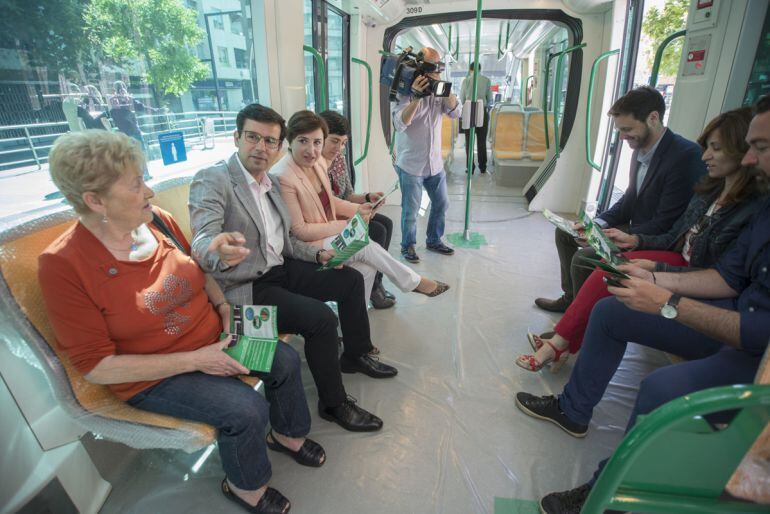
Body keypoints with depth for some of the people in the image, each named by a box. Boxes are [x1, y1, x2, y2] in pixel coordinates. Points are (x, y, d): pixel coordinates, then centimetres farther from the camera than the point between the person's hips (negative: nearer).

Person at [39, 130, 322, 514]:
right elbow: (96, 366, -19)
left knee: (284, 359, -2)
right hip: (155, 376, -6)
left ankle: (286, 435, 27)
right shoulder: (63, 265, -21)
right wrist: (194, 360, -24)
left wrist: (223, 304, -5)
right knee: (246, 409, -21)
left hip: (213, 339, 6)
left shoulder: (159, 220, -6)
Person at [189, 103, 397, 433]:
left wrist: (318, 255, 0)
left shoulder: (272, 184, 11)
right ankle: (333, 403, 0)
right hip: (245, 288, -8)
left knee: (351, 279, 6)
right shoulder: (211, 180, -14)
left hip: (280, 269, 9)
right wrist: (219, 250, -52)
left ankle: (356, 355, 27)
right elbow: (202, 242, -28)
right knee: (321, 318, -25)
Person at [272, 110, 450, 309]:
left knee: (366, 268, -16)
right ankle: (413, 282, 4)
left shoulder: (319, 163, -1)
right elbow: (299, 231, -20)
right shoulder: (282, 177, -23)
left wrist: (356, 209, -2)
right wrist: (344, 225, -17)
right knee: (368, 247, -17)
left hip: (327, 235, 7)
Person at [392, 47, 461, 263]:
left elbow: (456, 111, -2)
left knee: (441, 204, 15)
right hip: (411, 164, -6)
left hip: (435, 162, 6)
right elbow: (400, 123, -23)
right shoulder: (405, 92, -10)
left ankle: (434, 240, 34)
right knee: (411, 210, 2)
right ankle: (408, 246, 23)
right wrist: (416, 97, -33)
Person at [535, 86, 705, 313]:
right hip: (634, 227, 9)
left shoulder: (685, 156, -23)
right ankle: (571, 297, 22)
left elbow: (665, 225, -24)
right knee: (565, 232, 11)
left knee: (583, 258, -25)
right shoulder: (641, 149, 2)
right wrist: (599, 222, -2)